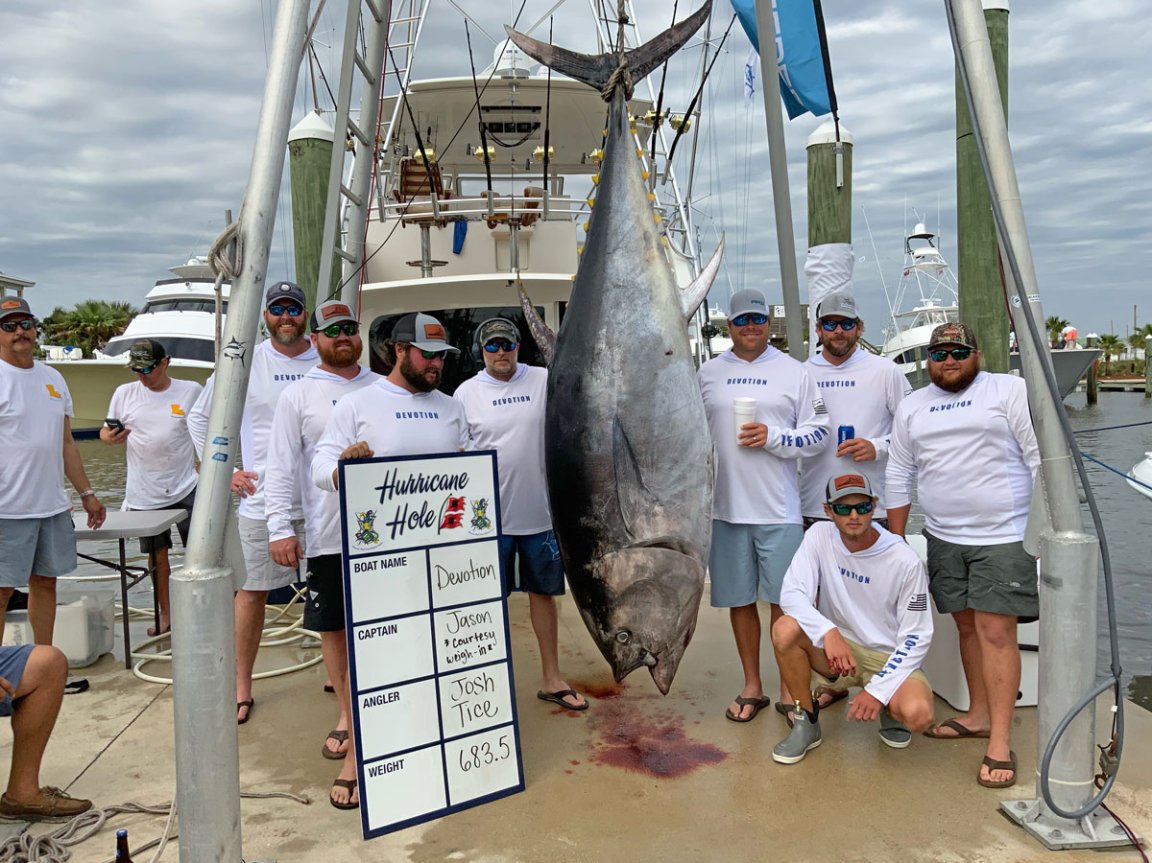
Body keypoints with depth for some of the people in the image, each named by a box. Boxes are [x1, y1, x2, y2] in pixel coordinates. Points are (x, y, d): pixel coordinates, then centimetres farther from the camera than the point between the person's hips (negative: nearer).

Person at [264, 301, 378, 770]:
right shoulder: (298, 395, 1)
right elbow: (281, 467, -1)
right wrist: (280, 527, -8)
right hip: (327, 534, -1)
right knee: (332, 626, 9)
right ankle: (347, 715, 25)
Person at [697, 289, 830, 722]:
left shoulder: (793, 371, 3)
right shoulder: (708, 373, 9)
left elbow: (819, 433, 1)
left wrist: (772, 437, -14)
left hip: (779, 509, -2)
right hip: (725, 507, 2)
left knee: (783, 601, 3)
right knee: (740, 600, 10)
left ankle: (789, 689, 20)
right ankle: (752, 687, 25)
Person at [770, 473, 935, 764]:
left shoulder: (905, 561, -15)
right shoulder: (819, 536, -10)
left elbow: (916, 637, -12)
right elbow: (792, 594, -19)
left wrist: (877, 690, -20)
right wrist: (829, 632, -37)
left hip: (890, 656, -2)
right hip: (837, 647, 2)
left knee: (917, 714, -32)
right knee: (785, 629, -29)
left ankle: (888, 707, 8)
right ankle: (807, 723, -6)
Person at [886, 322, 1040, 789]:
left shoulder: (1010, 390, -2)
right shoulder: (911, 407, 11)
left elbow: (1041, 460, -4)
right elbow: (899, 477, 12)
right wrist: (895, 540, 11)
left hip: (1005, 537, -4)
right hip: (943, 539, 5)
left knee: (996, 632, -6)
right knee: (967, 627, 13)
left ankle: (1000, 741, 1)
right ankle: (978, 715, 28)